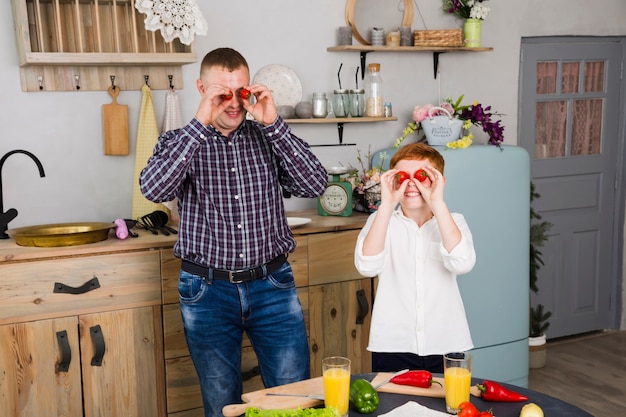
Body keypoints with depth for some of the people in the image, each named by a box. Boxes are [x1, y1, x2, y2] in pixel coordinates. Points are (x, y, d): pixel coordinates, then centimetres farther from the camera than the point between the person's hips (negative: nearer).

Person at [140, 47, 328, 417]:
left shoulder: (268, 137, 3)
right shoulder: (180, 142, 0)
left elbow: (315, 185, -10)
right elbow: (154, 189, -19)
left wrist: (273, 123, -16)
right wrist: (201, 123, -22)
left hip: (272, 286, 1)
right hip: (208, 291, 0)